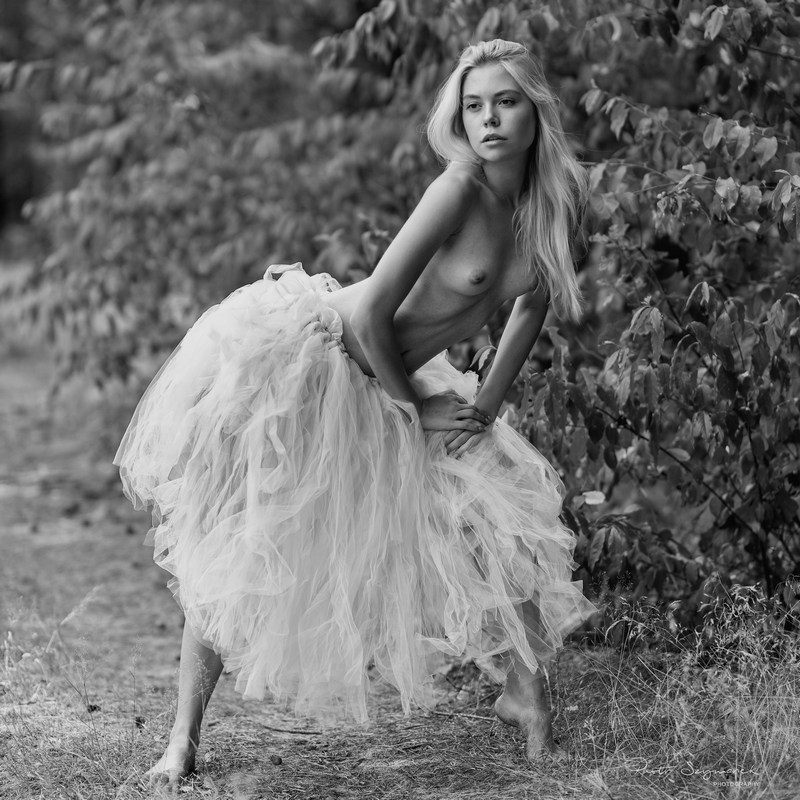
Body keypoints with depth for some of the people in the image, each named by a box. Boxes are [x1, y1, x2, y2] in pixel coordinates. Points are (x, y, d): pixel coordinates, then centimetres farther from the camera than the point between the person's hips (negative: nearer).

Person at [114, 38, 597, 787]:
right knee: (239, 551, -3)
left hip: (381, 385, 7)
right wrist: (414, 405, -10)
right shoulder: (460, 188, -25)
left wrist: (485, 404, 5)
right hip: (297, 354, -7)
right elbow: (372, 311, -25)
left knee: (498, 517, 2)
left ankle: (524, 691, 18)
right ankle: (183, 738, 8)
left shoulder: (557, 198, -4)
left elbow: (533, 299, 14)